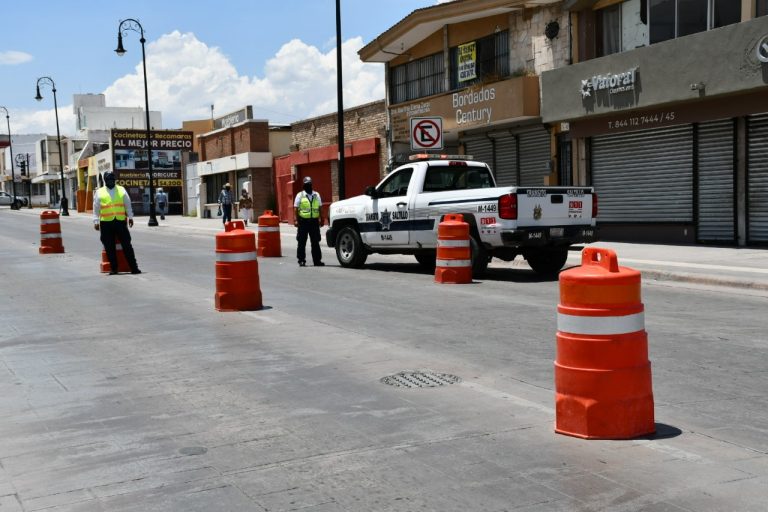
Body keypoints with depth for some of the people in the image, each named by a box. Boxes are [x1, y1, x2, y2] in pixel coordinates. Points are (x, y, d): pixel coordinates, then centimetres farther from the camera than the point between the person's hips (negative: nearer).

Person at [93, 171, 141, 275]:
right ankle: (113, 268, 14)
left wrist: (130, 217, 6)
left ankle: (134, 268, 1)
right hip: (106, 223, 0)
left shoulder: (121, 190, 11)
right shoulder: (99, 192, 7)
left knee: (127, 245, 0)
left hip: (121, 221, 0)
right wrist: (96, 221, 0)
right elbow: (96, 209, 6)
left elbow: (128, 205, 12)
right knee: (109, 247, 4)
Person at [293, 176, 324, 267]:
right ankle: (301, 260, 6)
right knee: (302, 242, 1)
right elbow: (295, 209, -2)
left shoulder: (316, 195, 12)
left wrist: (320, 219, 7)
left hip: (314, 221, 3)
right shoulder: (300, 195, 1)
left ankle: (317, 260, 11)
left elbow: (319, 208, 14)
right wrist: (295, 220, -11)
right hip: (303, 221, -3)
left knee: (315, 242, 6)